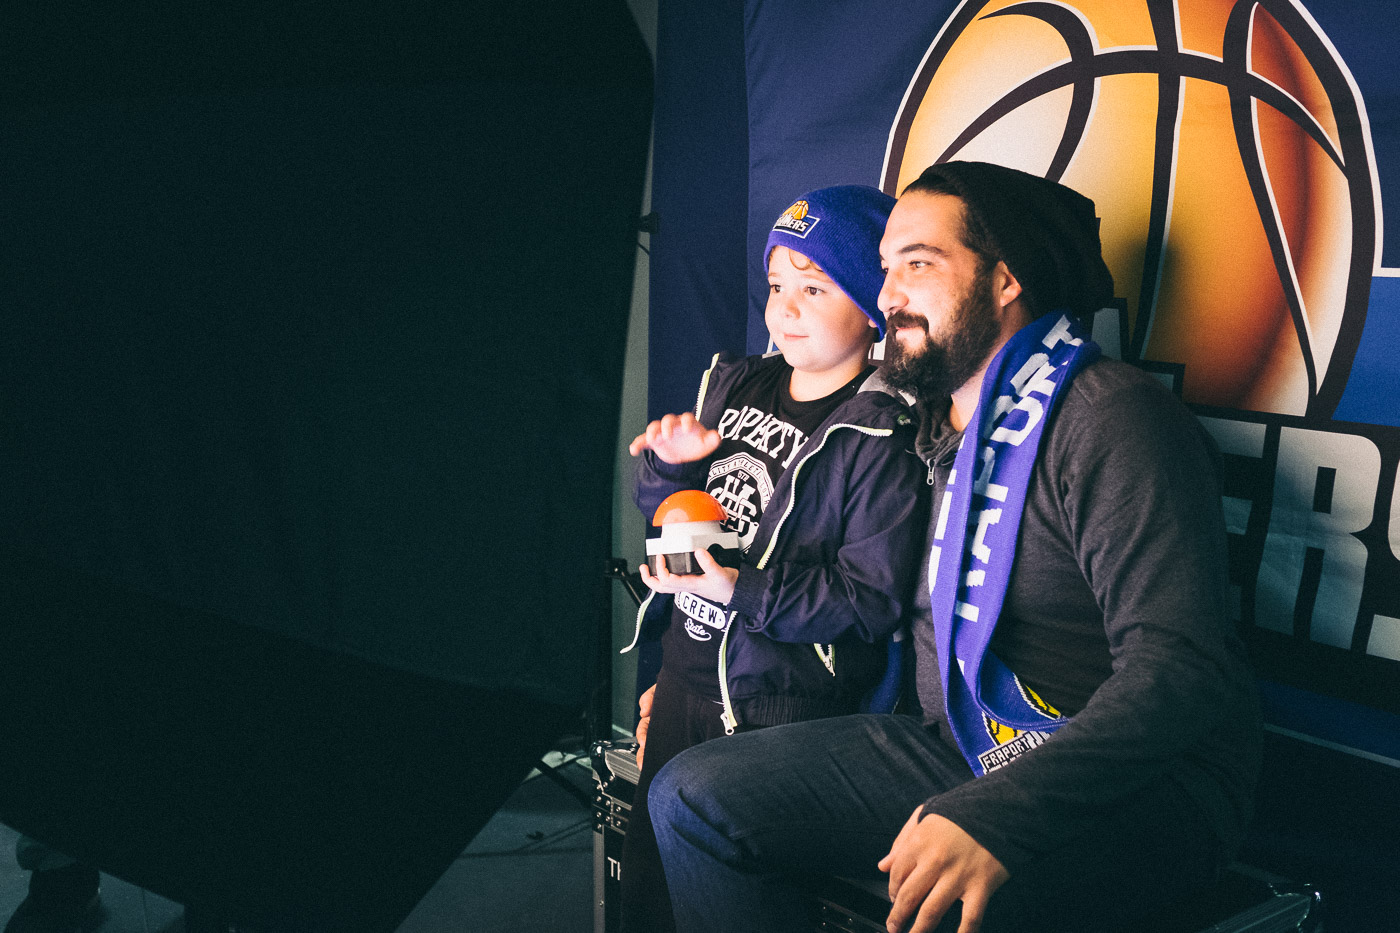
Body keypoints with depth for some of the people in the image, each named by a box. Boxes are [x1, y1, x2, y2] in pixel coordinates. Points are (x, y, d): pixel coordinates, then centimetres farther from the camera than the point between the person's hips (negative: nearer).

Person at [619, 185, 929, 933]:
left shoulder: (882, 438, -17)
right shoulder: (735, 385, 5)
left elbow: (872, 597, -19)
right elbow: (665, 512, 14)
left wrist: (743, 590, -26)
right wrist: (671, 461, -8)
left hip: (779, 710, -7)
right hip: (684, 673, 7)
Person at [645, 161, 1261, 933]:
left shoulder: (1111, 419, -16)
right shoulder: (930, 424, 11)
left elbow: (1181, 668, -24)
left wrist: (995, 817, -34)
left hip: (1137, 784, -7)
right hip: (958, 749, 7)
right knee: (693, 796, -5)